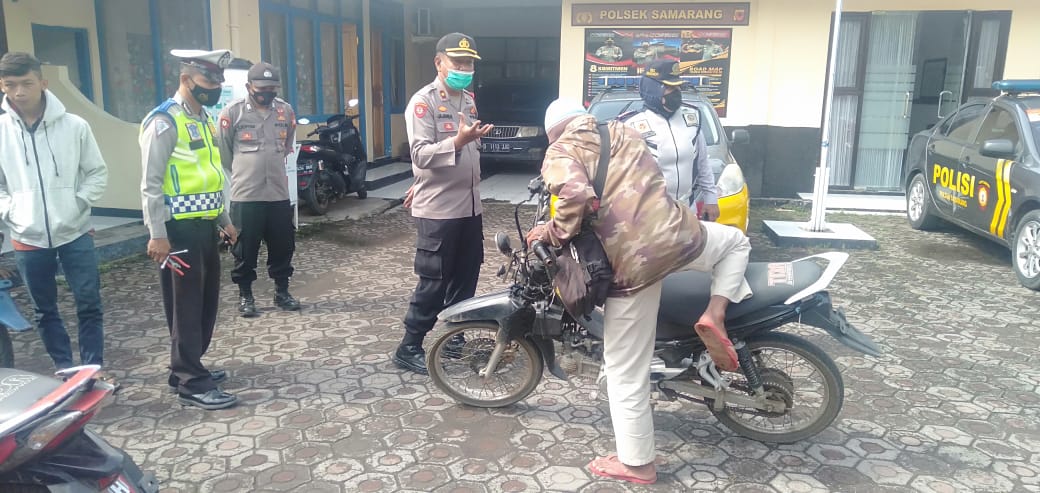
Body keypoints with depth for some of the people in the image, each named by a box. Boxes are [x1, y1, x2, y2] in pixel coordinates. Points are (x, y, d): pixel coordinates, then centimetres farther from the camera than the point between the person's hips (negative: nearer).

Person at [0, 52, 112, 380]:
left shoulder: (74, 125, -5)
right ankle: (64, 369, 27)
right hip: (28, 240, 2)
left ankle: (95, 368, 17)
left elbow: (98, 173, 3)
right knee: (45, 311, 13)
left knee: (89, 304, 3)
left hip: (75, 233, -1)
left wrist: (78, 203, -8)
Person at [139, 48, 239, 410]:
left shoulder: (204, 119, 14)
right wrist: (158, 235, -19)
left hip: (205, 226, 9)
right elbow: (151, 184, -16)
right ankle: (191, 383, 8)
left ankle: (188, 367, 29)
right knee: (186, 306, -1)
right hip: (180, 229, -9)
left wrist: (223, 219, 20)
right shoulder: (164, 121, -13)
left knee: (206, 301, 15)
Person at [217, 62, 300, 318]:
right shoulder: (233, 111, -8)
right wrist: (241, 174, 13)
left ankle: (282, 291, 26)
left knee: (283, 245, 11)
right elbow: (223, 151, 3)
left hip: (279, 193, 4)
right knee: (245, 249, 6)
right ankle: (245, 296, 20)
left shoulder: (286, 110, 3)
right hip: (245, 195, -3)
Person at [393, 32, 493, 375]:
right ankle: (409, 347, 8)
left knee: (466, 275, 14)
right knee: (434, 281, -4)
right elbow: (421, 155, -21)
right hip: (438, 209, -8)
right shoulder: (423, 102, -11)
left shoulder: (468, 100, 15)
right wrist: (458, 141, -34)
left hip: (470, 205, 8)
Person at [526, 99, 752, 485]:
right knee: (735, 241, 37)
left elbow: (576, 196, -16)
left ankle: (636, 463, 23)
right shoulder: (621, 131, 22)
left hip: (630, 263, -4)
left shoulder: (559, 152, 5)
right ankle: (715, 315, 14)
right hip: (676, 236, 4)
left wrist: (552, 233, 0)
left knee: (625, 373, 12)